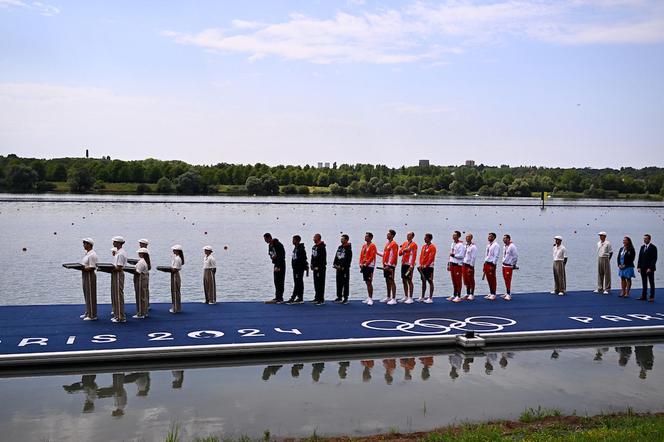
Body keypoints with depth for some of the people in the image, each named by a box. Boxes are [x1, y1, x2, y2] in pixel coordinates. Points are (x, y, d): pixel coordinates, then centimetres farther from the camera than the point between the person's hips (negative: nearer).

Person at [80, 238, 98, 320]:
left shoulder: (92, 255, -16)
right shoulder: (87, 253, 15)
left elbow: (92, 268, -21)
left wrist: (82, 268, -23)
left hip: (90, 275, -10)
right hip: (85, 276, 10)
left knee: (91, 296, -5)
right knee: (86, 295, 16)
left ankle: (92, 315, 0)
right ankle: (88, 313, 26)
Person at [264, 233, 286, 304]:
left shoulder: (278, 245, -18)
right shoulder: (269, 245, 10)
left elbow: (281, 256, -22)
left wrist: (278, 267, -24)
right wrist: (272, 257, -4)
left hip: (281, 264, -9)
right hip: (275, 264, 9)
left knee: (280, 281, -8)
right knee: (276, 282, 9)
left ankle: (280, 298, -7)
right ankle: (277, 297, 14)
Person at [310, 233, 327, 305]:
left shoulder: (322, 247, -14)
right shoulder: (314, 247, 16)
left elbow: (322, 259, -19)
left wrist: (318, 267, -19)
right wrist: (312, 265, 14)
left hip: (320, 268, -10)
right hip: (315, 268, 10)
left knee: (320, 283, -9)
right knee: (316, 283, 14)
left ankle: (321, 299, -7)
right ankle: (317, 297, 22)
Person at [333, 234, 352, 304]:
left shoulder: (348, 249, -9)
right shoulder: (339, 247, 14)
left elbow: (348, 260, -15)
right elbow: (336, 256, 17)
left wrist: (342, 267, -17)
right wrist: (335, 264, 3)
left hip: (345, 269, -8)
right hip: (338, 269, 8)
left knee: (345, 283, -2)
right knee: (339, 283, 11)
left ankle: (345, 298, 1)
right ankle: (339, 297, 18)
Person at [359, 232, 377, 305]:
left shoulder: (372, 246, -8)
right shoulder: (364, 245, 15)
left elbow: (372, 257, -15)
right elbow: (361, 255, 15)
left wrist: (366, 264, -16)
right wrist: (361, 264, 3)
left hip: (369, 266, -8)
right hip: (364, 266, 8)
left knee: (369, 282, -9)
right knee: (367, 282, 10)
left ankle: (371, 299, -7)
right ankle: (369, 298, 17)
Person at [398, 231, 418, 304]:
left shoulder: (414, 245, -7)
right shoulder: (404, 243, 14)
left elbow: (414, 256, -13)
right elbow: (400, 253, 13)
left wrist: (411, 266, -19)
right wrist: (403, 250, -8)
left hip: (409, 264, -7)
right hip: (403, 264, 7)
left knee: (409, 280, -5)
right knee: (404, 280, 10)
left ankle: (410, 298, -1)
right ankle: (405, 297, 19)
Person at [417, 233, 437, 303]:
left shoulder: (432, 247, -10)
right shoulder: (424, 246, 14)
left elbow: (431, 258, -16)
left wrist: (426, 265, -19)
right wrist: (421, 265, 1)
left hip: (429, 267, -8)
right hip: (423, 267, 8)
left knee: (430, 282, -3)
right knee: (423, 281, 12)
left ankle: (430, 298, 0)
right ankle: (423, 297, 19)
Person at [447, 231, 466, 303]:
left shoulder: (460, 245, -12)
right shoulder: (452, 244, 15)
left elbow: (461, 255, -20)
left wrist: (454, 255, -14)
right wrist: (449, 264, 18)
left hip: (458, 265, -8)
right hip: (452, 264, 8)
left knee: (458, 281, -4)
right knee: (454, 281, 13)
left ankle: (458, 296, 0)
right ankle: (454, 295, 20)